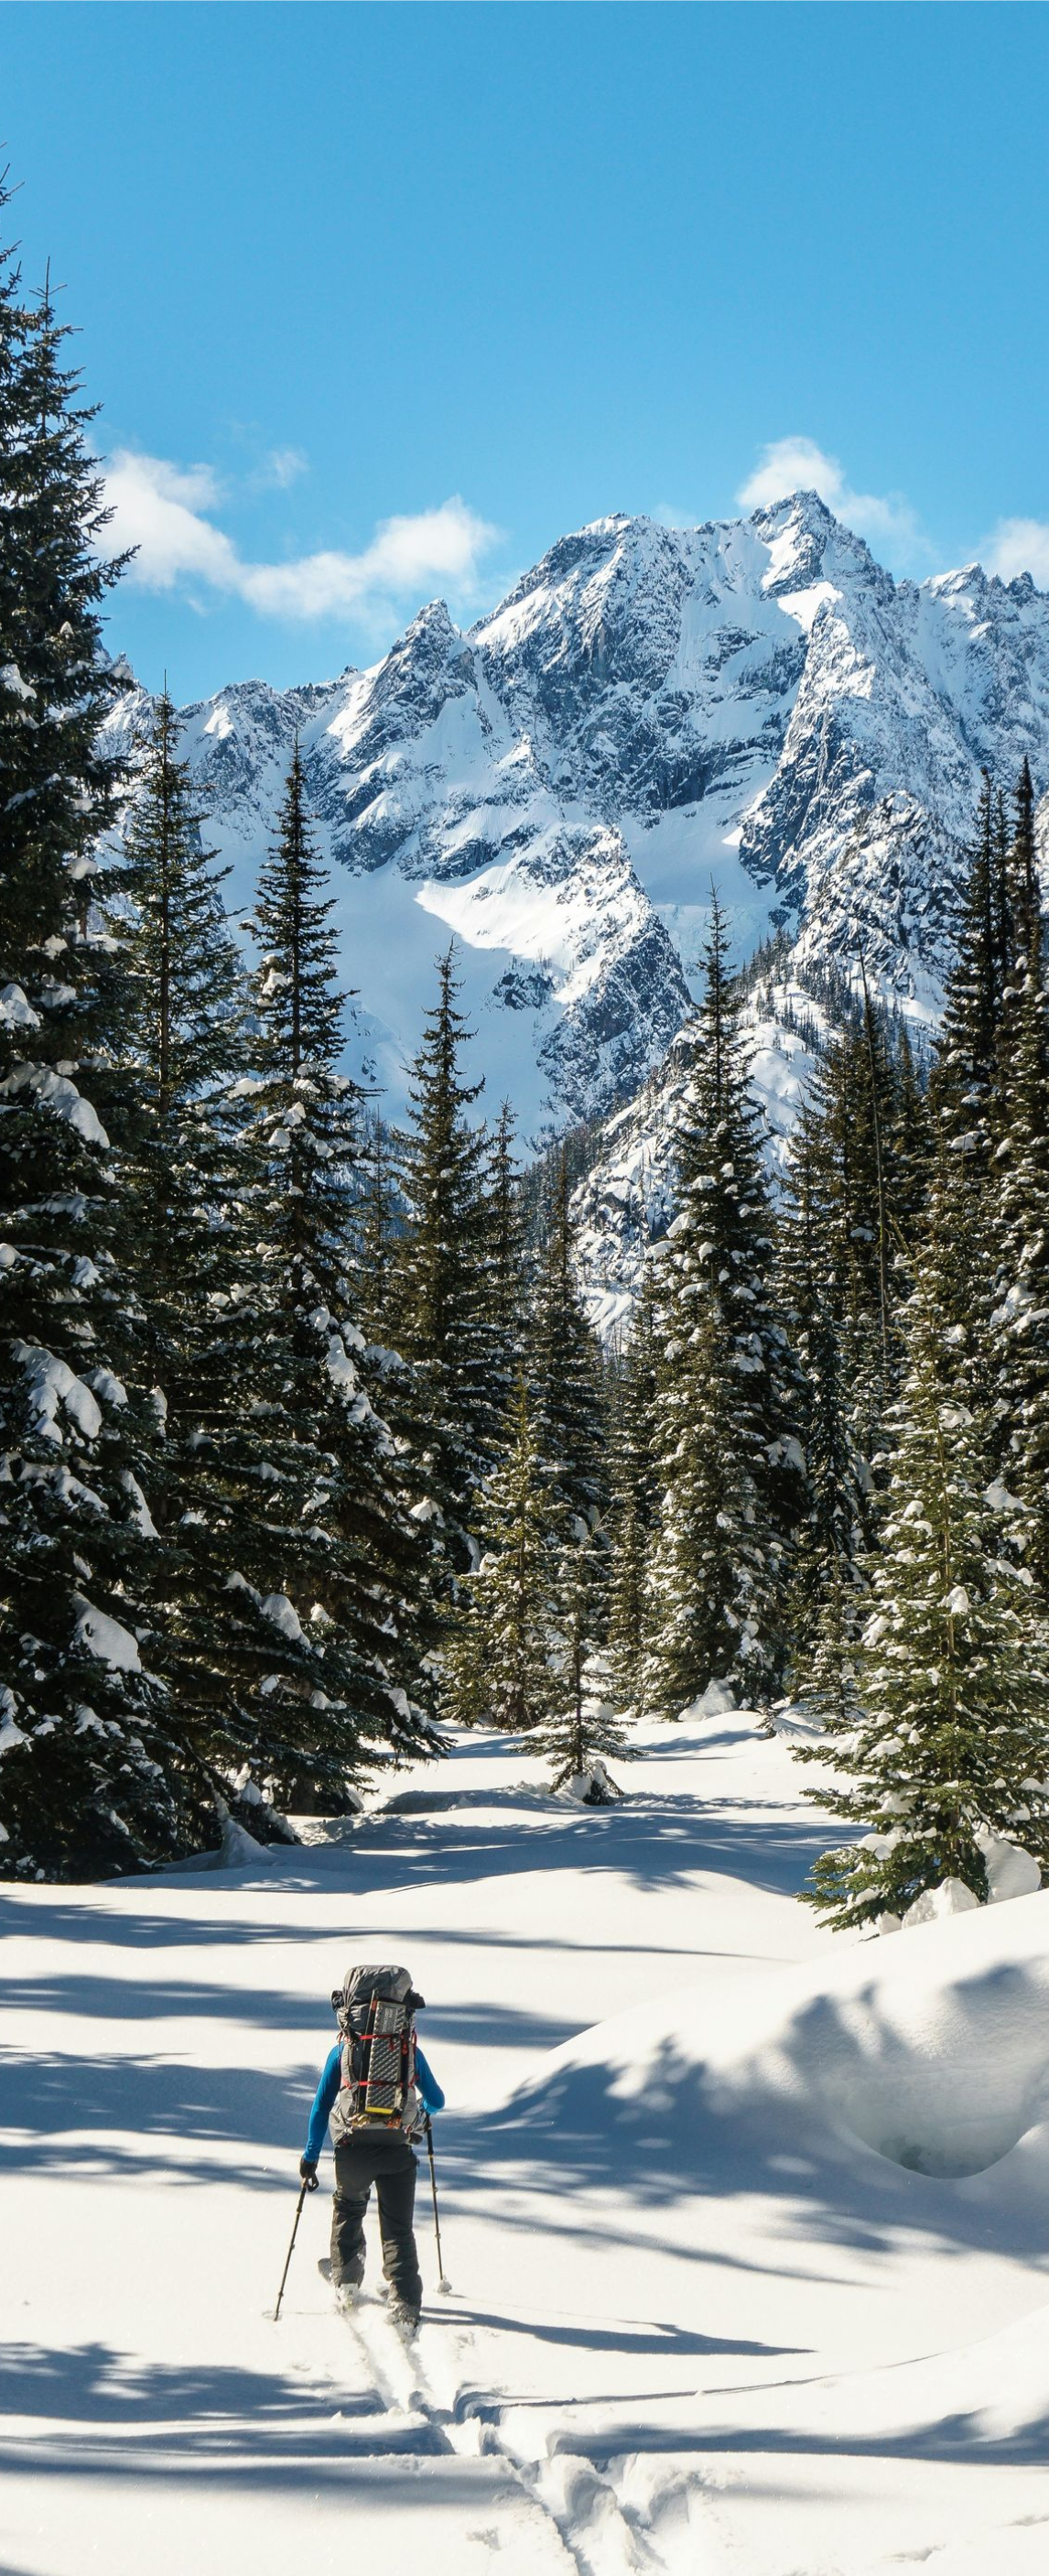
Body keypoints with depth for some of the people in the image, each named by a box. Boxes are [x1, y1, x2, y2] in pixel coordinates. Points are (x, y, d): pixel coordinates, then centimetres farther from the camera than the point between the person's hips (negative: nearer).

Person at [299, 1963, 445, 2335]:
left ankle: (346, 2282, 30)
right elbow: (436, 2101, 17)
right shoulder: (411, 2051, 7)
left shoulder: (340, 2053, 4)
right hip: (398, 2151, 0)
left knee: (348, 2210, 29)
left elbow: (321, 2107, 3)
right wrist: (423, 2111, 41)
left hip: (353, 2150, 0)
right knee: (398, 2230, 6)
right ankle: (405, 2308, -6)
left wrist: (310, 2157, 9)